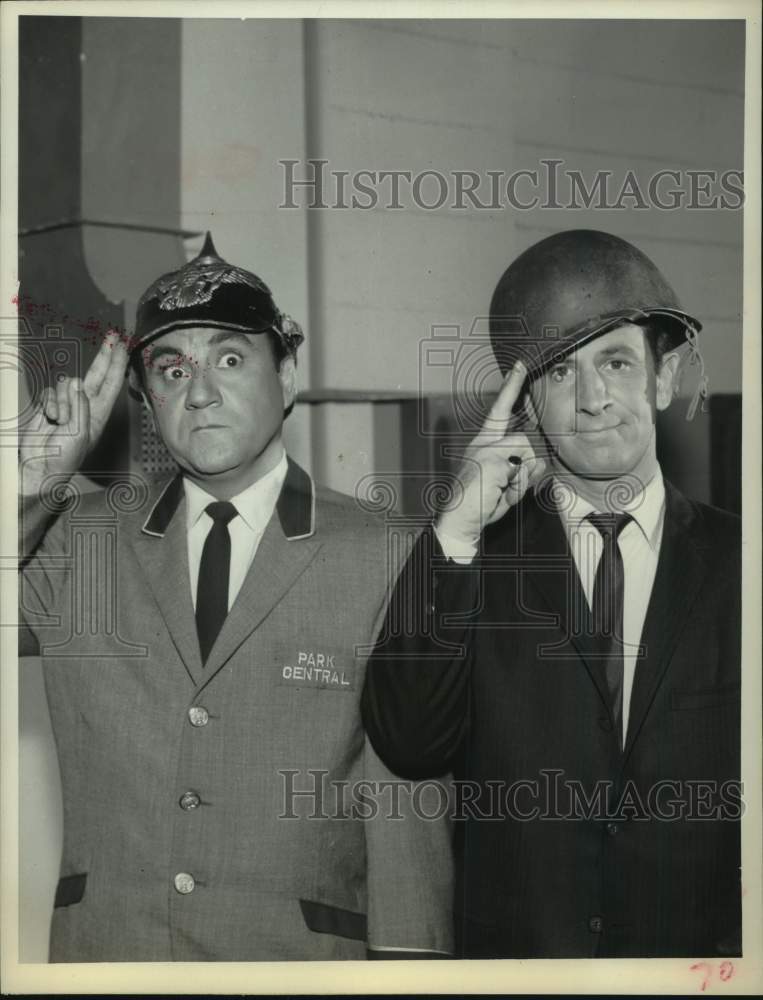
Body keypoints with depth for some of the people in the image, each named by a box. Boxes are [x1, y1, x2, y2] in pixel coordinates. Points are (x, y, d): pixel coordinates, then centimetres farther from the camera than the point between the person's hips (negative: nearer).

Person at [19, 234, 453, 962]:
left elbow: (403, 799, -5)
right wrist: (30, 491, -8)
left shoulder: (387, 560, -5)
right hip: (99, 950, 2)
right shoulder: (80, 538, 4)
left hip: (298, 954, -2)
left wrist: (407, 959, -9)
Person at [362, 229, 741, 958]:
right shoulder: (470, 557, -3)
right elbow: (407, 748, -15)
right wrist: (457, 532, -21)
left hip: (699, 954, 0)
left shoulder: (734, 562, -3)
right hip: (513, 948, 0)